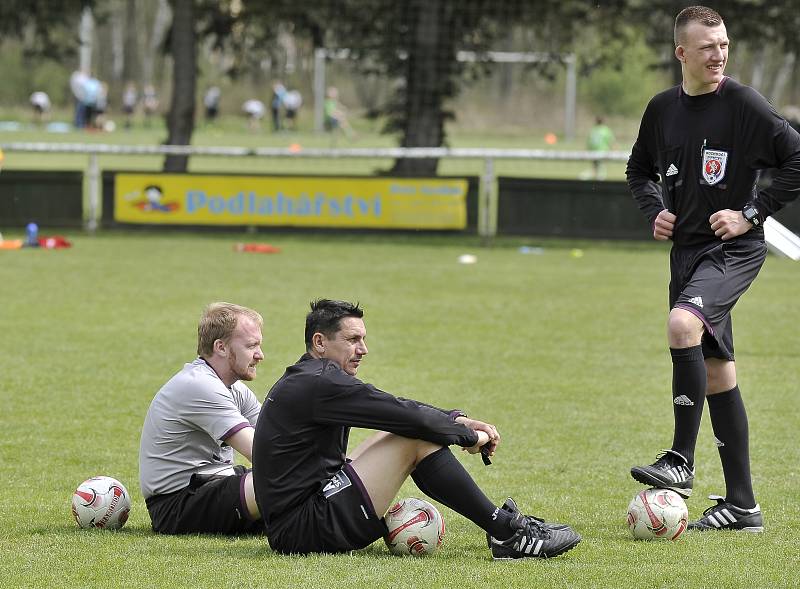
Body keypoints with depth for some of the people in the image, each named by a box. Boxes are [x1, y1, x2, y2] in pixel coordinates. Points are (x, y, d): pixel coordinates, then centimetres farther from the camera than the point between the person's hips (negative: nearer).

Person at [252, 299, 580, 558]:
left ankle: (503, 523, 15)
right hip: (304, 532, -11)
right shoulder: (319, 384, -16)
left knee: (407, 428, 17)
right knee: (416, 437, -12)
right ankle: (507, 534, -7)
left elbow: (395, 408, 19)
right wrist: (468, 436, -2)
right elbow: (405, 414, -16)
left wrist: (458, 421, 9)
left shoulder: (306, 380, 17)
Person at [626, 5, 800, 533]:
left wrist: (751, 214, -13)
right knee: (717, 370, 9)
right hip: (686, 248, 7)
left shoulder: (744, 104, -10)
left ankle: (681, 460, -22)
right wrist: (655, 211, 5)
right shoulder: (663, 109, 7)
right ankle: (741, 504, 14)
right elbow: (640, 169, 23)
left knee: (684, 324, -30)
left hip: (735, 249, -7)